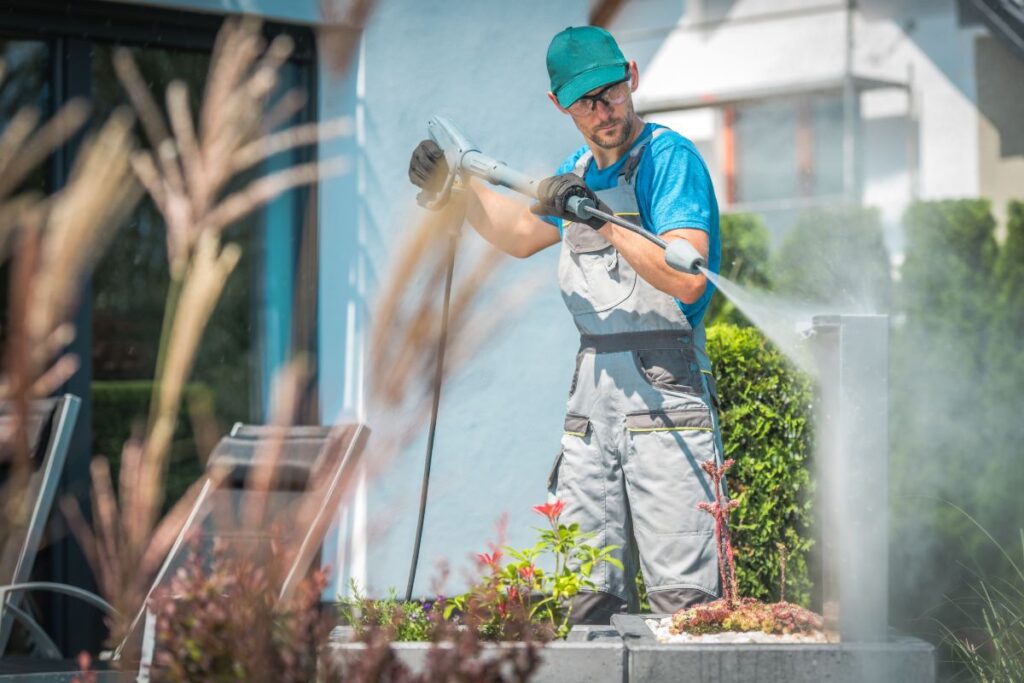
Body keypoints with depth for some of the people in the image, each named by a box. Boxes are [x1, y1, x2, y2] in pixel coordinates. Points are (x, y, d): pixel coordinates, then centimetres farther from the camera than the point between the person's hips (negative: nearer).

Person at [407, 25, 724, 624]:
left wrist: (604, 222, -21)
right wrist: (458, 185, 26)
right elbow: (520, 235, 36)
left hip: (664, 394, -7)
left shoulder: (670, 158, -7)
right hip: (592, 390, 7)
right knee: (589, 599, 4)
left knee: (684, 599, -12)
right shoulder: (580, 171, 17)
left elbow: (687, 281, -18)